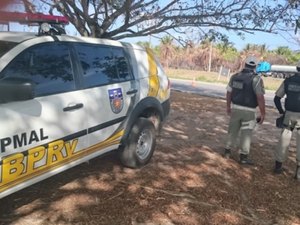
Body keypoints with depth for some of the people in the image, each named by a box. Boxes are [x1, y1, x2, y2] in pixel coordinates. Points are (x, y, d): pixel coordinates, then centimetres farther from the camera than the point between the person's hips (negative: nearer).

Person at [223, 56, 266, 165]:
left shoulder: (235, 76, 1)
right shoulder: (256, 79, -14)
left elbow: (229, 93, 8)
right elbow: (260, 98, -19)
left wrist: (228, 106, 20)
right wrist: (263, 114, -12)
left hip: (236, 108, 4)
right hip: (249, 111, -4)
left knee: (233, 130, 17)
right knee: (246, 133, 6)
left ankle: (228, 151, 26)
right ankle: (243, 156, 11)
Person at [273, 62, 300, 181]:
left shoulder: (287, 81, 4)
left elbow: (277, 98, 4)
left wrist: (282, 112, 12)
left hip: (289, 114, 3)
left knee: (284, 140, 12)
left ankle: (278, 165, 19)